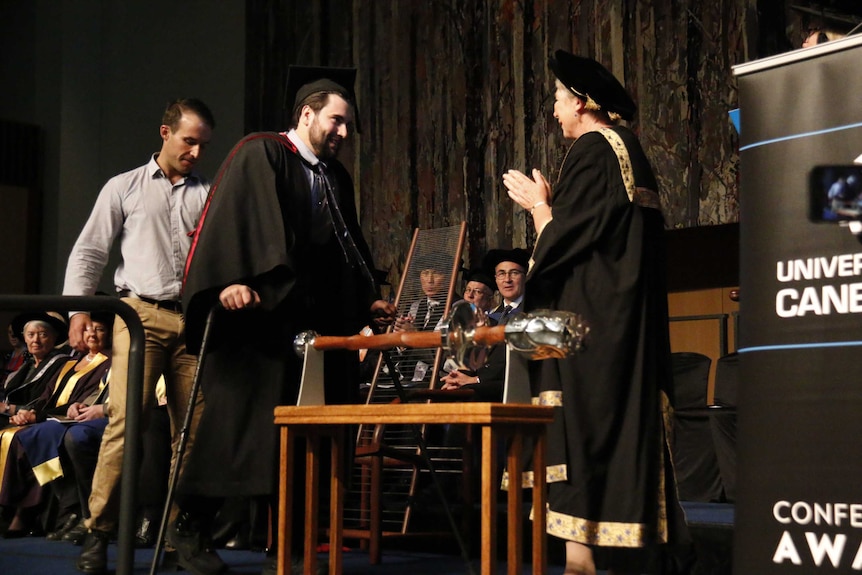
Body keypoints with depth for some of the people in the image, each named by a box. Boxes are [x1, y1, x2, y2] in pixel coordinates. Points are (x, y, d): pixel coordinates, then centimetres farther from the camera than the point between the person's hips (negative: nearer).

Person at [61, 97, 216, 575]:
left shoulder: (210, 195, 15)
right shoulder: (124, 188, 12)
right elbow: (89, 252, 11)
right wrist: (78, 307, 0)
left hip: (194, 320, 2)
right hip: (140, 313, -2)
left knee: (194, 428, 0)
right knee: (126, 418, -16)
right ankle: (99, 531, -12)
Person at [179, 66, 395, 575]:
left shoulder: (338, 179, 21)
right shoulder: (259, 155, -1)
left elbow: (350, 250, 25)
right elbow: (235, 215, -15)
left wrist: (368, 301, 12)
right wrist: (233, 280, -30)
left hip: (316, 327, 7)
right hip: (259, 319, -7)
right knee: (243, 420, -9)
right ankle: (192, 526, 5)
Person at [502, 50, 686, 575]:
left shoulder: (591, 150, -12)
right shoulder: (631, 150, 16)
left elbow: (564, 236, -16)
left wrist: (538, 204, 1)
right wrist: (551, 203, 22)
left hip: (587, 317, -10)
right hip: (629, 316, 10)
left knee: (577, 423, -8)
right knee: (624, 419, 10)